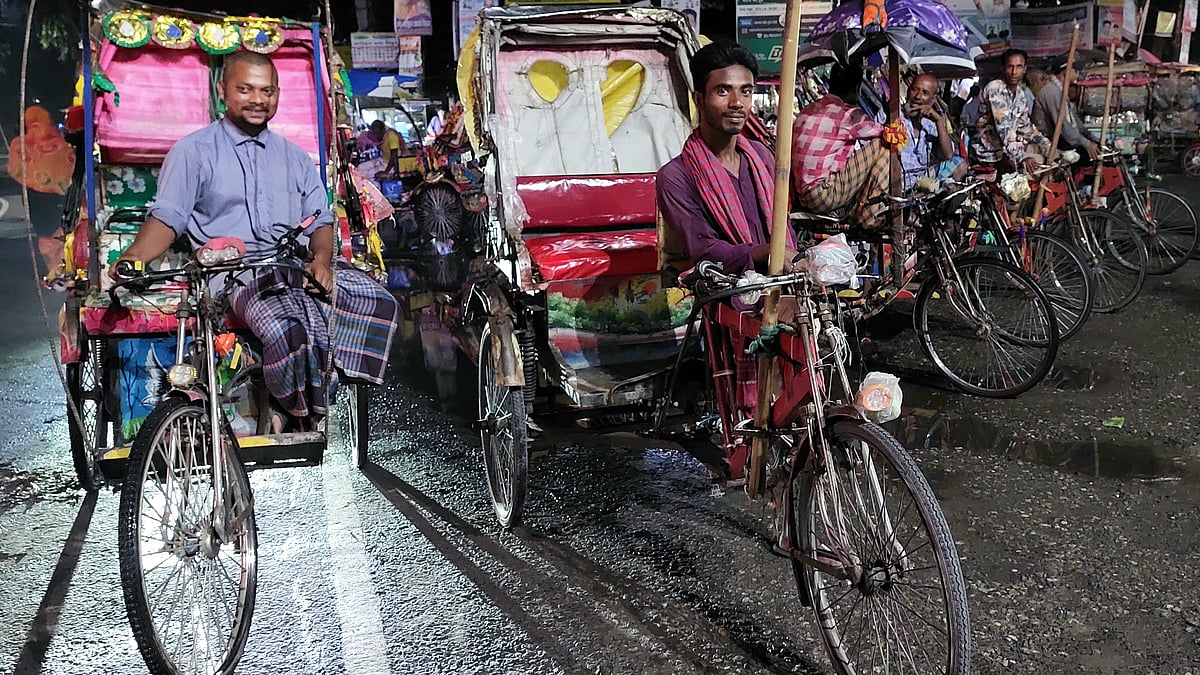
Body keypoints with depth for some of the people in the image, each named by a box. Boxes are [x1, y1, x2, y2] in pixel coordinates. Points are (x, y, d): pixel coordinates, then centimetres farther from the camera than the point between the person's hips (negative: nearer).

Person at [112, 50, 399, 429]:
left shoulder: (294, 157, 23)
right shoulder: (194, 151, 11)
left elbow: (320, 219, 15)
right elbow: (167, 217, 2)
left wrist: (322, 259, -7)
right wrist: (131, 259, -18)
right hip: (237, 270, -4)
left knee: (379, 303, -22)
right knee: (287, 329, -36)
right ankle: (304, 420, -12)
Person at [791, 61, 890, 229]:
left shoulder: (807, 110, 13)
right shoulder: (849, 114, -9)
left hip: (803, 197, 8)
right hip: (825, 195, -8)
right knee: (882, 146, -3)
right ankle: (869, 217, -1)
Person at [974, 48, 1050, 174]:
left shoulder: (1022, 93, 7)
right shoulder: (995, 89, -19)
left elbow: (1025, 125, 15)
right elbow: (1003, 127, -27)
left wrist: (1049, 146, 6)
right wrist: (1021, 157, -32)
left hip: (1012, 145, 8)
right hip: (993, 151, -8)